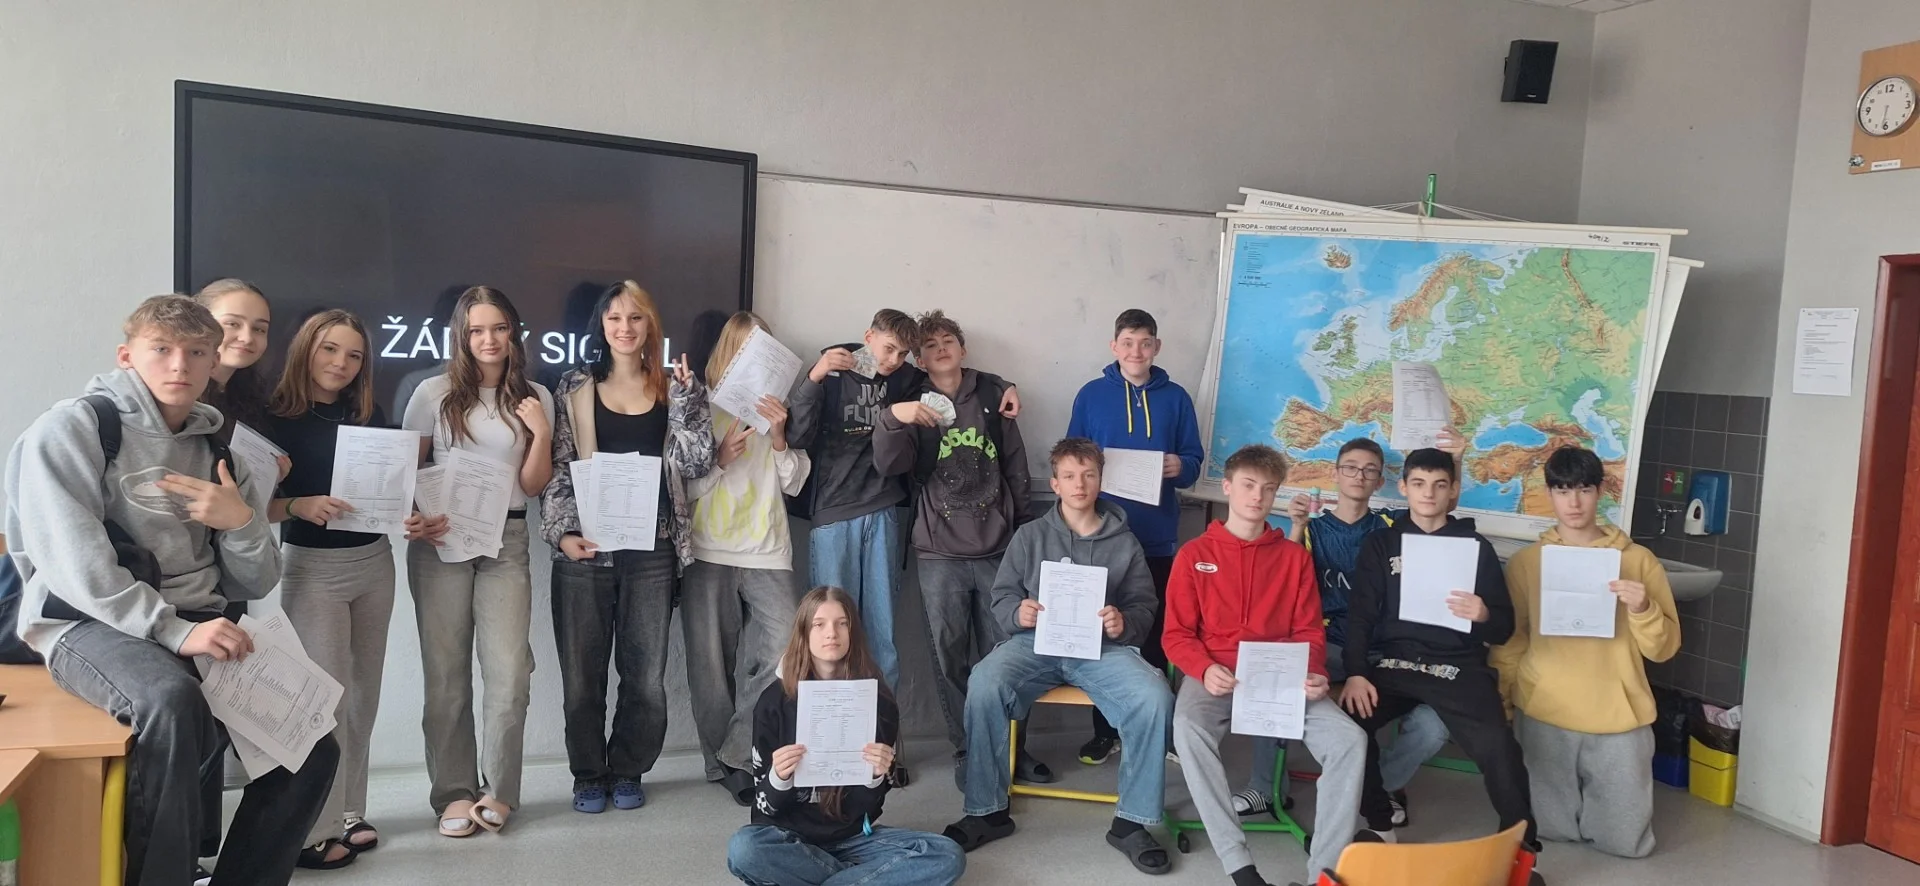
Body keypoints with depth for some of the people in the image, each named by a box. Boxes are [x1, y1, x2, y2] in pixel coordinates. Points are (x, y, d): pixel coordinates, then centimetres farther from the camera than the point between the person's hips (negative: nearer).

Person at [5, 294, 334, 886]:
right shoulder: (73, 429, -4)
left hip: (199, 628, 6)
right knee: (172, 701, -37)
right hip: (90, 624, -6)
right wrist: (174, 630, -27)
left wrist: (242, 522, -9)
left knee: (311, 745, -8)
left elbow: (255, 585, 12)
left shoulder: (217, 450, 14)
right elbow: (72, 564, -17)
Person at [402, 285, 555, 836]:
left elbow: (532, 486, 7)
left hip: (506, 542, 1)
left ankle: (499, 790, 10)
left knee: (509, 674, -6)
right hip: (439, 541, 0)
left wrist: (541, 434, -10)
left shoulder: (535, 399, 7)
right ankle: (454, 793, 14)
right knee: (446, 673, 2)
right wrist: (412, 518, -14)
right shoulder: (434, 394, 3)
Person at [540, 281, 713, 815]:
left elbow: (695, 463, 0)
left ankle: (627, 771, 24)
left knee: (646, 676, 4)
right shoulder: (576, 388, 7)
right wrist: (561, 531, -9)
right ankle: (589, 775, 22)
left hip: (652, 551, 1)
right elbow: (558, 468, 4)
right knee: (582, 675, 4)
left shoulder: (674, 389, 8)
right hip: (586, 550, 0)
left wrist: (686, 397, -8)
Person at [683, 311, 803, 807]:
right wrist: (721, 459, -13)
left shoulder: (778, 408, 14)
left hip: (768, 552, 2)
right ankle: (724, 763, 17)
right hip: (708, 551, -2)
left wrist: (779, 439, -7)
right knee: (713, 663, 2)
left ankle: (737, 756, 0)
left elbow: (794, 483, 9)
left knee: (787, 652, -12)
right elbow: (682, 486, 3)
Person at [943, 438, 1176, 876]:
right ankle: (987, 810, -14)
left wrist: (1125, 623, -13)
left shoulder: (1125, 543, 14)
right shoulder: (1029, 535, 14)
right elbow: (1001, 596, 12)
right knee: (983, 684, -31)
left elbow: (1144, 607, 11)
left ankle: (1132, 821, -12)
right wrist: (1017, 613, -12)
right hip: (1036, 642, 0)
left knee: (1155, 699, -29)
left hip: (1103, 648, 0)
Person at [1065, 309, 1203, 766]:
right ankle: (1105, 729, 16)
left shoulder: (1175, 398, 6)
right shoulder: (1090, 395, 4)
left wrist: (1180, 467, -14)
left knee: (1154, 632, 5)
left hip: (1157, 536, 1)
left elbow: (1194, 462, 7)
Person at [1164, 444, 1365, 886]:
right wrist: (1204, 670, -17)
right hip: (1216, 674, -2)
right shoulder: (1194, 554, 7)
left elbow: (1309, 630, 13)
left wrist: (1313, 672, -10)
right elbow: (1176, 634, 4)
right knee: (1189, 730, -35)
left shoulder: (1295, 556, 13)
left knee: (1349, 739, -24)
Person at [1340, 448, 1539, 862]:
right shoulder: (1381, 543, 12)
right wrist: (1355, 672, -12)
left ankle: (1520, 847, -7)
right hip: (1394, 663, 1)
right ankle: (1379, 824, -2)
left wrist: (1483, 616, -15)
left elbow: (1505, 629, 10)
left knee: (1498, 746, -29)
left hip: (1458, 667, -1)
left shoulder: (1476, 547, 12)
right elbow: (1360, 614, 3)